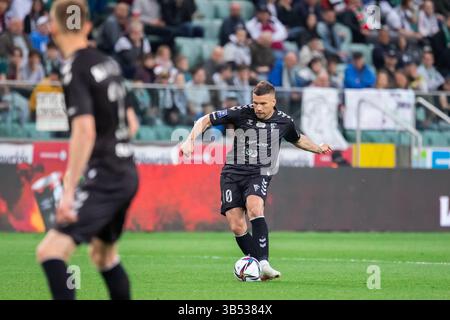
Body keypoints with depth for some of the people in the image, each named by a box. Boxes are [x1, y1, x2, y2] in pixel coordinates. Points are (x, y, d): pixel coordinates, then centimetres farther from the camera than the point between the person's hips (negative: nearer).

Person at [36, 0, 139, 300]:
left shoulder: (75, 69, -13)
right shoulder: (109, 63, 11)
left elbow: (85, 130, -23)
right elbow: (131, 123, 20)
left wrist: (69, 191, -24)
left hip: (103, 176, -9)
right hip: (127, 173, 9)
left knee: (50, 251, -17)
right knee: (104, 253, 26)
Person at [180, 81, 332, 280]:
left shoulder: (284, 121, 3)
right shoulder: (241, 114, -6)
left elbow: (298, 139, 28)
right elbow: (206, 120, 0)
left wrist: (318, 149, 22)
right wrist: (190, 141, -12)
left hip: (259, 174, -1)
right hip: (233, 172, 1)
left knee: (254, 207, -32)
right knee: (236, 226, -10)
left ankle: (263, 263, -35)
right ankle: (257, 267, 5)